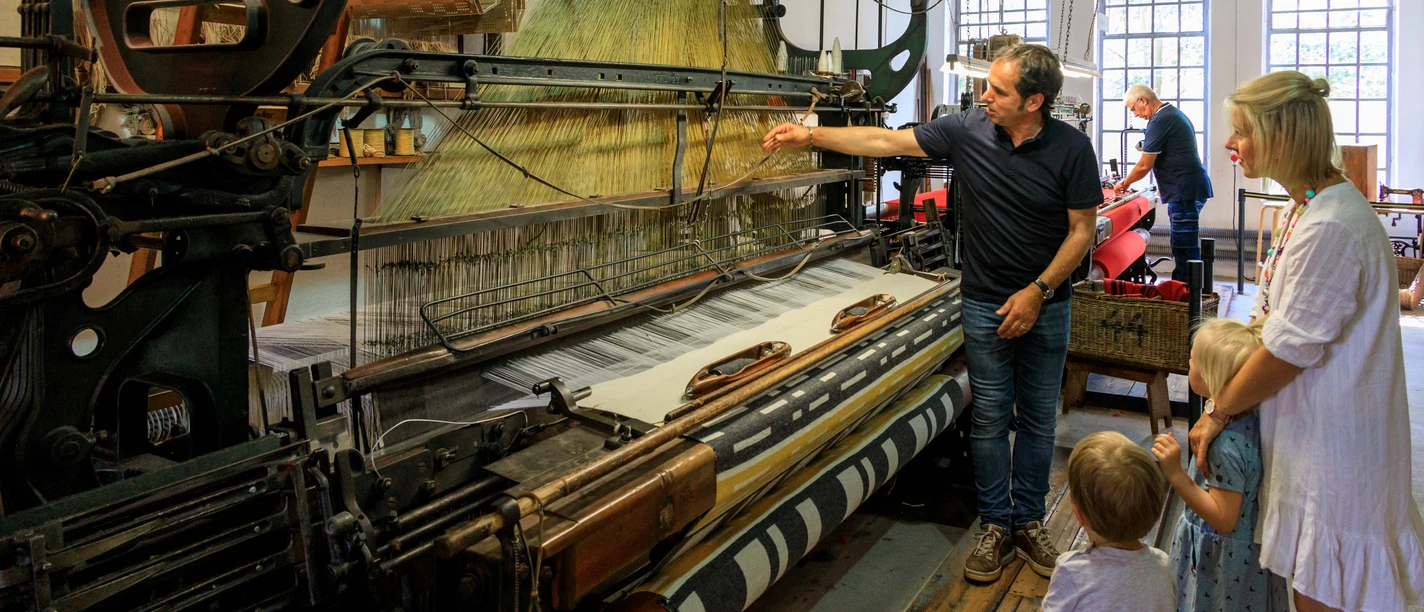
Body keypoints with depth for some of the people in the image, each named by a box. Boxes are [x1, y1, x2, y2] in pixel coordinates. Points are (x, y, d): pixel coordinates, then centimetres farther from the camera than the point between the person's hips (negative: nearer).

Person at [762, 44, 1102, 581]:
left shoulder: (1071, 148, -12)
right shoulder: (968, 129, -10)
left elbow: (1082, 230, -7)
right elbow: (886, 142, -8)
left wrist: (1038, 291, -14)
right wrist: (810, 135, -13)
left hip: (1046, 302, 0)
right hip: (985, 303, 0)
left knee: (1038, 417, 10)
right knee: (990, 417, 7)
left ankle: (1029, 521, 26)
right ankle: (995, 525, 20)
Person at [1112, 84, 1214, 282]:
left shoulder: (1159, 121, -13)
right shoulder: (1175, 113, 19)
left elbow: (1144, 165, -12)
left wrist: (1125, 183, 4)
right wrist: (1165, 185, 23)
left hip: (1184, 191, -11)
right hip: (1193, 186, 11)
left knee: (1185, 251, -9)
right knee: (1187, 249, 13)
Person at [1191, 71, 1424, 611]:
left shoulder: (1328, 230, -26)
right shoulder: (1311, 206, 8)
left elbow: (1287, 351, -21)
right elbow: (1271, 314, 13)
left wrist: (1218, 412, -8)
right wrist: (1223, 393, 8)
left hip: (1331, 440, -10)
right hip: (1311, 430, 10)